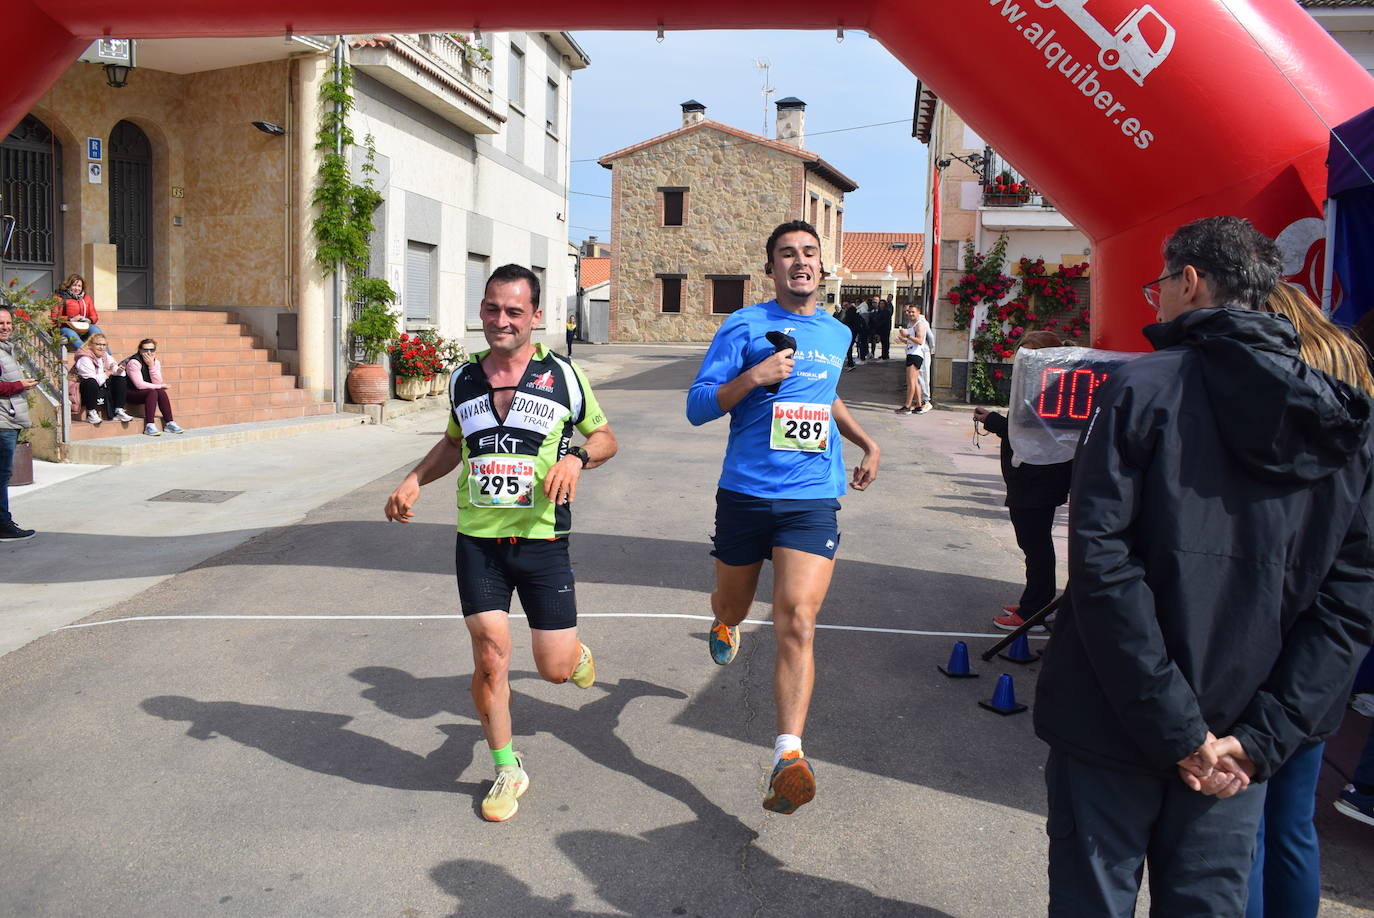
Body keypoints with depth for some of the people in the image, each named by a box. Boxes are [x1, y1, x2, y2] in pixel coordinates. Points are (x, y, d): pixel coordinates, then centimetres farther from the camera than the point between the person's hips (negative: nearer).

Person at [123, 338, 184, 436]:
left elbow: (157, 383, -10)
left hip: (149, 393, 6)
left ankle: (169, 423, -19)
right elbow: (139, 385, -23)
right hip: (131, 393, -6)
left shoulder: (156, 362, 3)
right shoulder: (134, 362, -17)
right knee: (153, 392, -30)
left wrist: (151, 366, -19)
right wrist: (160, 386, -14)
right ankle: (149, 425, -39)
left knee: (161, 392, -22)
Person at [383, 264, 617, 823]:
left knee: (555, 668, 2)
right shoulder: (463, 379, 8)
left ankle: (576, 651, 41)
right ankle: (507, 770, 19)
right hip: (477, 540, 2)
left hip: (542, 541, -2)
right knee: (490, 657, -4)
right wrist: (415, 480, 9)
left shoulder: (562, 375, -1)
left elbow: (605, 437, 8)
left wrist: (576, 457, -13)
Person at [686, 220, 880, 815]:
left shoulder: (838, 334, 14)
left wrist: (866, 443, 23)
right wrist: (754, 376, -18)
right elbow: (698, 408, -4)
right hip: (745, 493, -1)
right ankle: (724, 623, 57)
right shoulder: (744, 326, -1)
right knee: (732, 607, 18)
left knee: (797, 623, -15)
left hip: (812, 498, 1)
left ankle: (788, 756, -16)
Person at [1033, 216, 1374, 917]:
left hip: (1114, 728, -4)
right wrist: (1260, 738, -3)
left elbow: (1101, 559, -19)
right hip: (1233, 744, 5)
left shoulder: (1143, 387, -11)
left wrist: (1175, 726, -14)